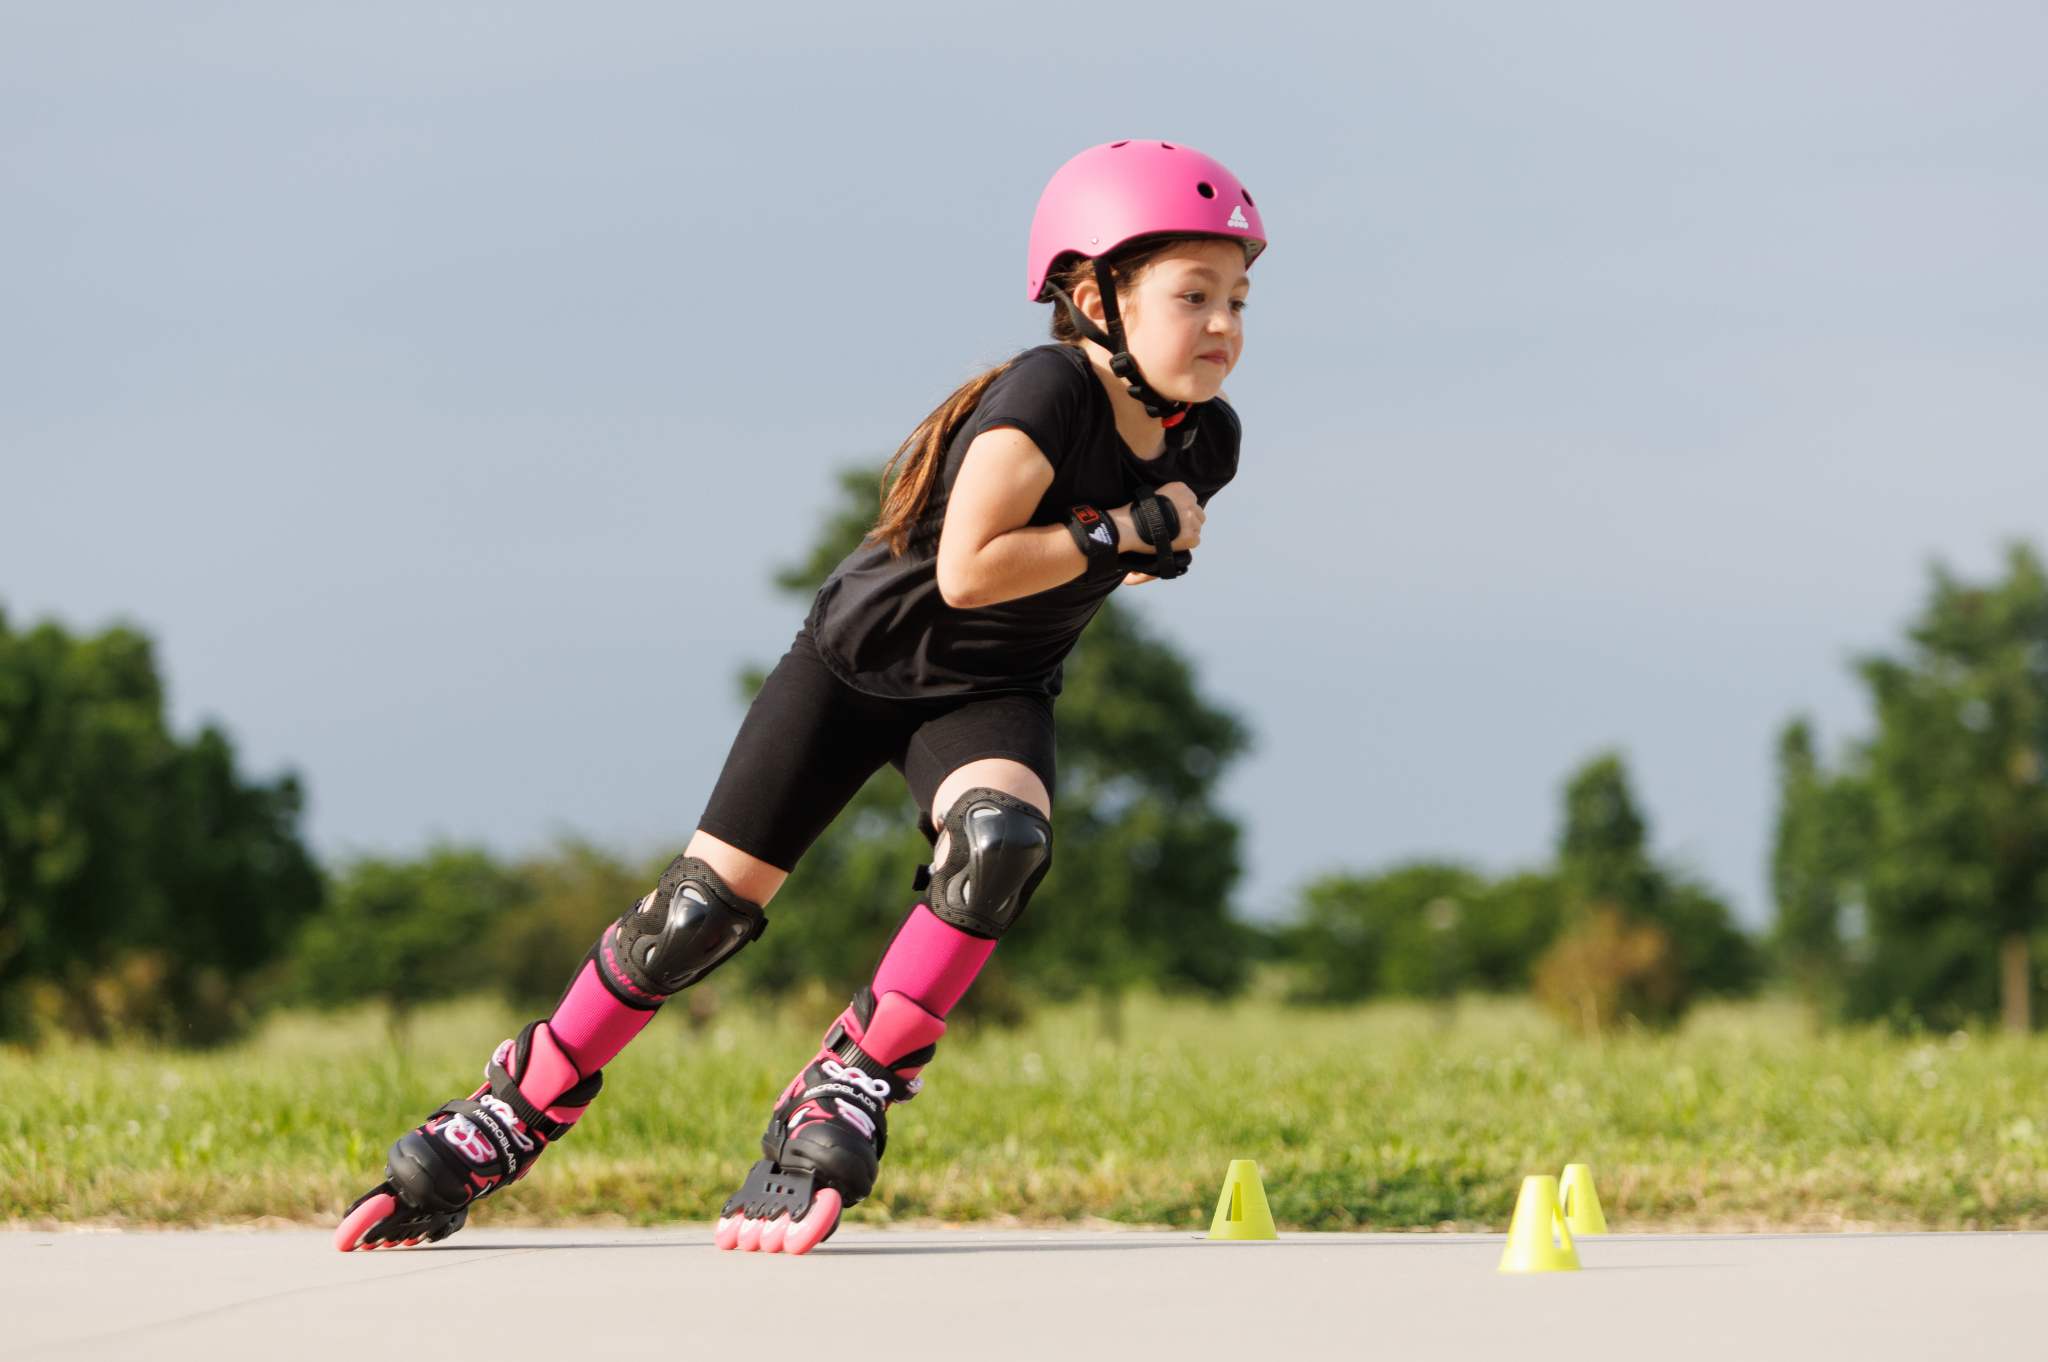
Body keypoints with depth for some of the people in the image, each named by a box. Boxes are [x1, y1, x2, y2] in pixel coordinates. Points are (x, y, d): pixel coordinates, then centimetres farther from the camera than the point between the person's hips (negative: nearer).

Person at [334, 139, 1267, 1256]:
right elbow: (966, 571, -33)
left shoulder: (1204, 442, -8)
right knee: (705, 906, -4)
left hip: (985, 693, 4)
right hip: (864, 652, -4)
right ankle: (512, 1119, 13)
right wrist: (1126, 531, -28)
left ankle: (840, 1106, -20)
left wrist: (1153, 557, -11)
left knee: (1002, 842, -30)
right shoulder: (1046, 396, -28)